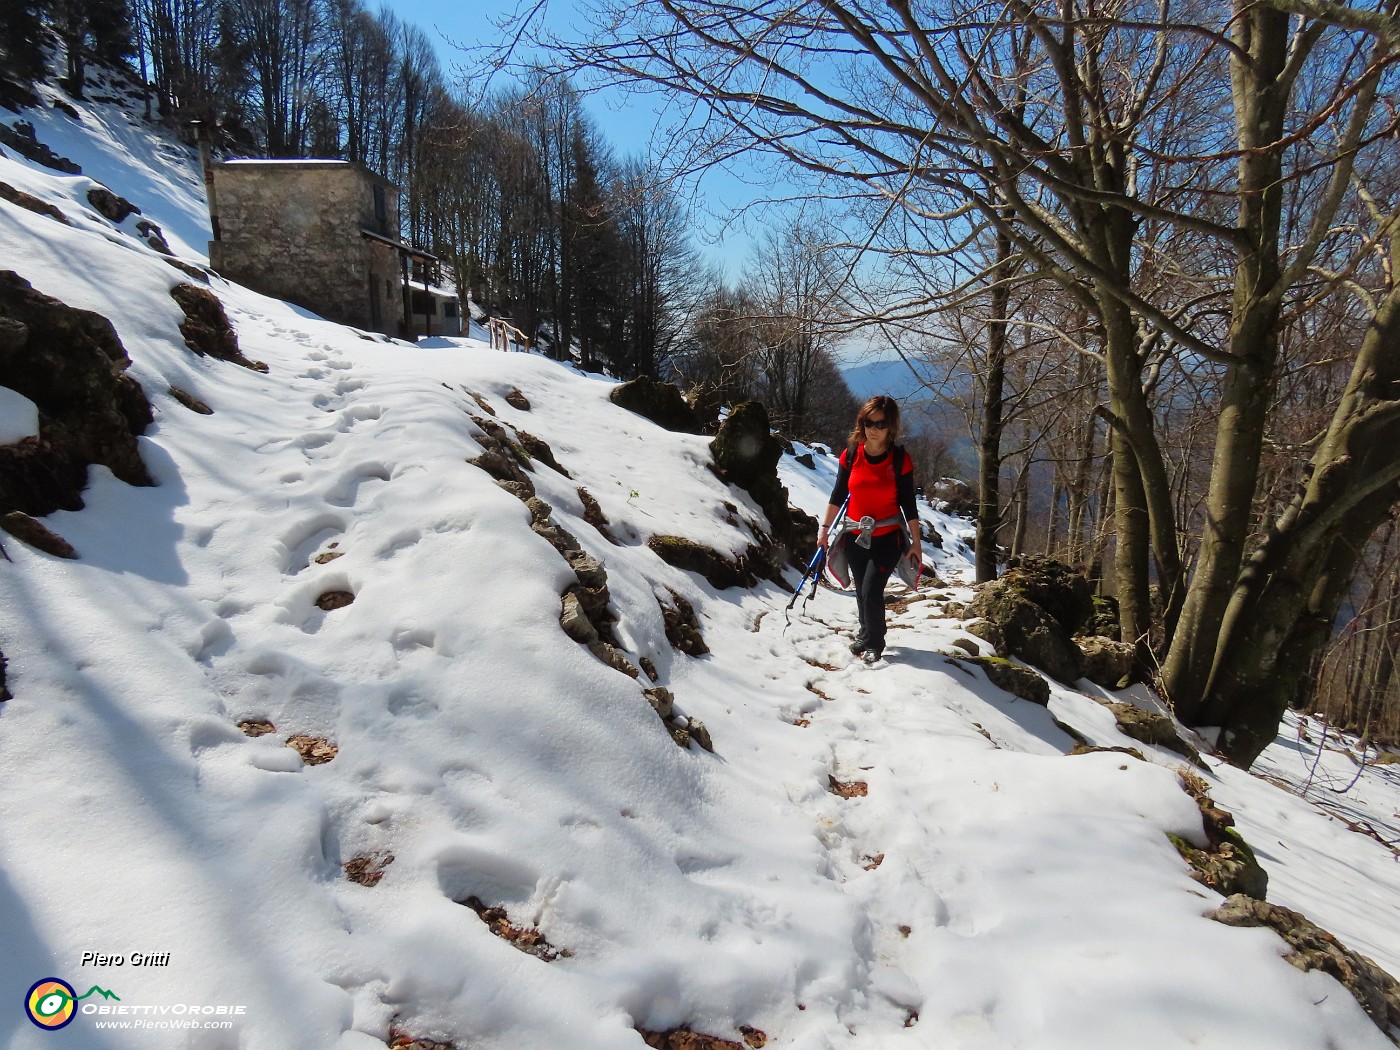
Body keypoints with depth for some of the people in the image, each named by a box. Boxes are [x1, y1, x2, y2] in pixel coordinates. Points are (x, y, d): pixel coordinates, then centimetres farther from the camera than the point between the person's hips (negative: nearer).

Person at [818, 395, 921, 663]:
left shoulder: (900, 459, -11)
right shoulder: (851, 454, -5)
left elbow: (908, 504, -6)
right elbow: (838, 495, 5)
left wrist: (916, 542, -3)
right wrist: (825, 527, 6)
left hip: (887, 539, -3)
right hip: (855, 537, 3)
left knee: (871, 591, -10)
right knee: (861, 590, 15)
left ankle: (873, 644, 12)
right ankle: (867, 633, 38)